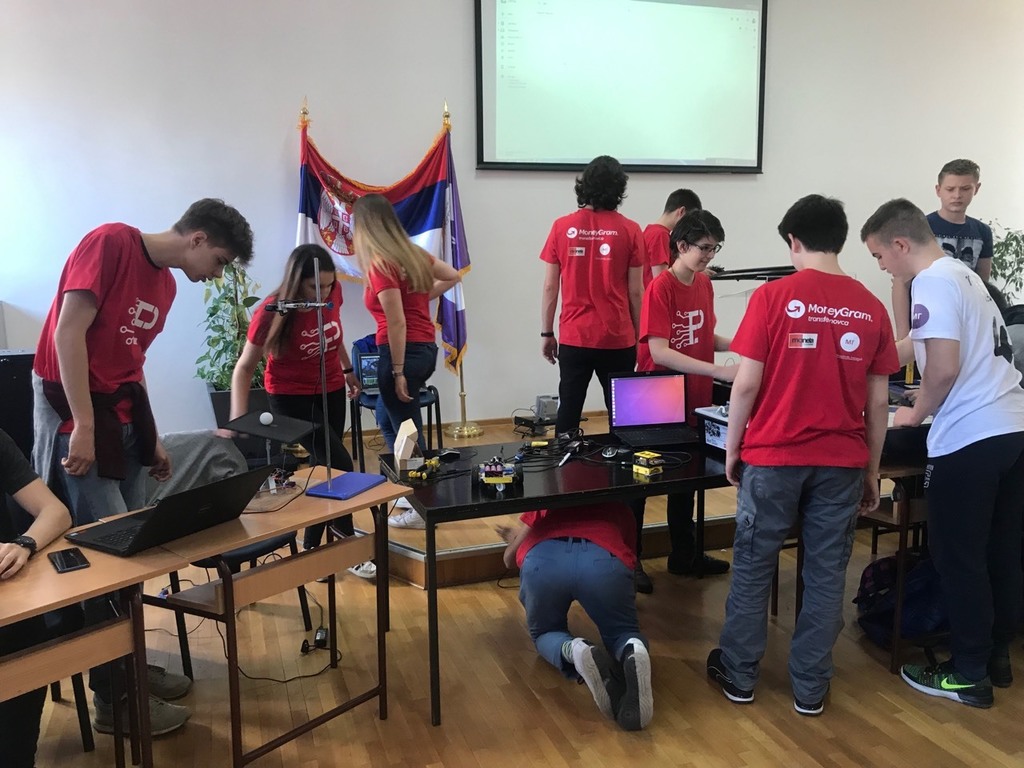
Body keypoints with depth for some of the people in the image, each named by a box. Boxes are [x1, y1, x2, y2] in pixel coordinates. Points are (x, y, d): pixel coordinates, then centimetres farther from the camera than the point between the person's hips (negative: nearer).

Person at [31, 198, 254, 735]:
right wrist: (83, 425, -22)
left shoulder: (165, 283, 12)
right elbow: (68, 333, -19)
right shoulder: (111, 242, -13)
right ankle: (114, 698, 2)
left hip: (122, 410, 9)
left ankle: (126, 665, 23)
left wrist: (151, 438, 18)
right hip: (74, 408, -8)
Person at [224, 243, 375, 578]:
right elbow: (244, 368, -19)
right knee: (340, 465, -12)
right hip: (292, 397, -5)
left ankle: (311, 547, 25)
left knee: (326, 465, 10)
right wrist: (238, 420, -30)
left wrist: (347, 370, 20)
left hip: (331, 391, 5)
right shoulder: (272, 312, -25)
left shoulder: (333, 292, -13)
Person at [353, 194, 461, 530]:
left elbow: (397, 323, -19)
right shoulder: (413, 253, 8)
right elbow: (453, 276, 21)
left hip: (404, 352, -9)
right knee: (388, 420, 23)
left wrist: (398, 372, -15)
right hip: (425, 348, 9)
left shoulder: (380, 265, -15)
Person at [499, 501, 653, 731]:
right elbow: (629, 554, 47)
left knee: (545, 633, 27)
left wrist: (513, 539, 68)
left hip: (542, 560, 0)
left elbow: (509, 559, 44)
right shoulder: (617, 507, 38)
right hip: (605, 560, 0)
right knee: (622, 634, 25)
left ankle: (574, 651, -8)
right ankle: (631, 653, -12)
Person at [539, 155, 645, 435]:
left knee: (568, 411, 9)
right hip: (617, 338, -1)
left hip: (574, 338, 1)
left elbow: (550, 287, 1)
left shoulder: (562, 227, -1)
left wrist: (547, 333, 11)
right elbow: (636, 292, -1)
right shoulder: (630, 230, -3)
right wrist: (639, 335, 11)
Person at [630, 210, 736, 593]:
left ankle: (683, 554, 33)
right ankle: (630, 558, 19)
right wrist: (719, 371, -30)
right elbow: (659, 351, -26)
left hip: (693, 398, 8)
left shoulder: (705, 285, 4)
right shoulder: (659, 288, -19)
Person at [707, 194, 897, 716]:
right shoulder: (871, 308, 2)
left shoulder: (773, 296, -9)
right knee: (826, 574, 11)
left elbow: (747, 384, -10)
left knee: (753, 566, 11)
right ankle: (810, 688, 21)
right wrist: (871, 470, 13)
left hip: (773, 456, -2)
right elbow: (878, 403, 4)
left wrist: (732, 448, 3)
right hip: (842, 462, 3)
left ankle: (739, 675, 23)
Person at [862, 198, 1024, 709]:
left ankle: (969, 675, 13)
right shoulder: (962, 273, 17)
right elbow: (918, 346, 28)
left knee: (959, 558, 3)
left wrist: (916, 415, -5)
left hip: (969, 439, -9)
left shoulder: (932, 283, -13)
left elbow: (944, 368, -21)